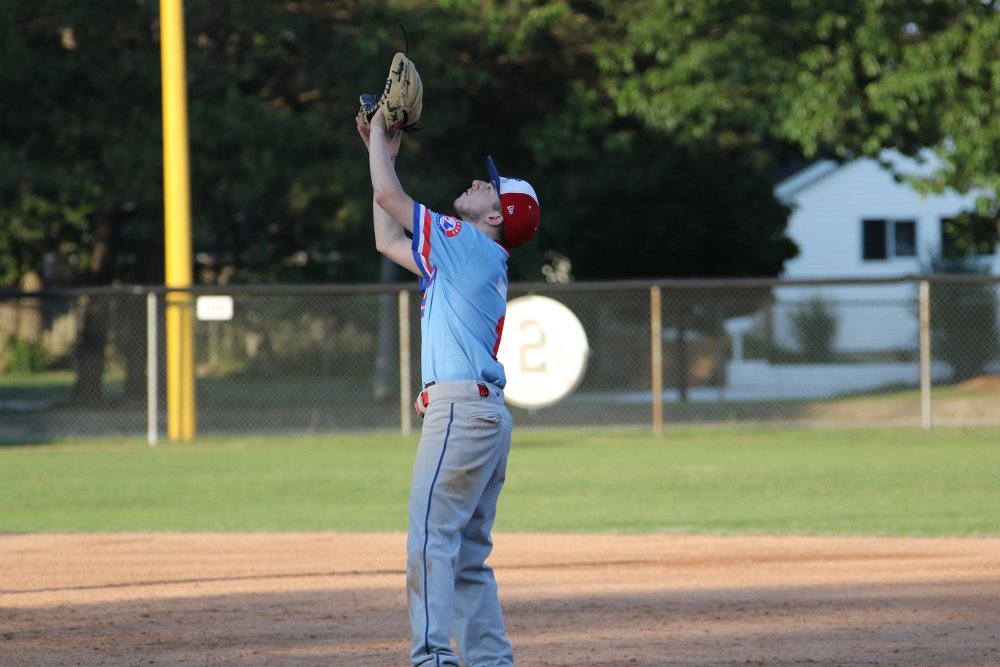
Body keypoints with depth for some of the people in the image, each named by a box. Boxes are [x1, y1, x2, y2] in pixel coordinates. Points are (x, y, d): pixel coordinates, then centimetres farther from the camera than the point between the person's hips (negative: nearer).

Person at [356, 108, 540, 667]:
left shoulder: (472, 245, -5)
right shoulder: (471, 258, 22)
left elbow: (390, 198, -4)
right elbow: (389, 240, 31)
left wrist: (379, 140, 12)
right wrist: (384, 154, 32)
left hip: (461, 407, -10)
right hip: (486, 412, 10)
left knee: (432, 537, -15)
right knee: (469, 552, 11)